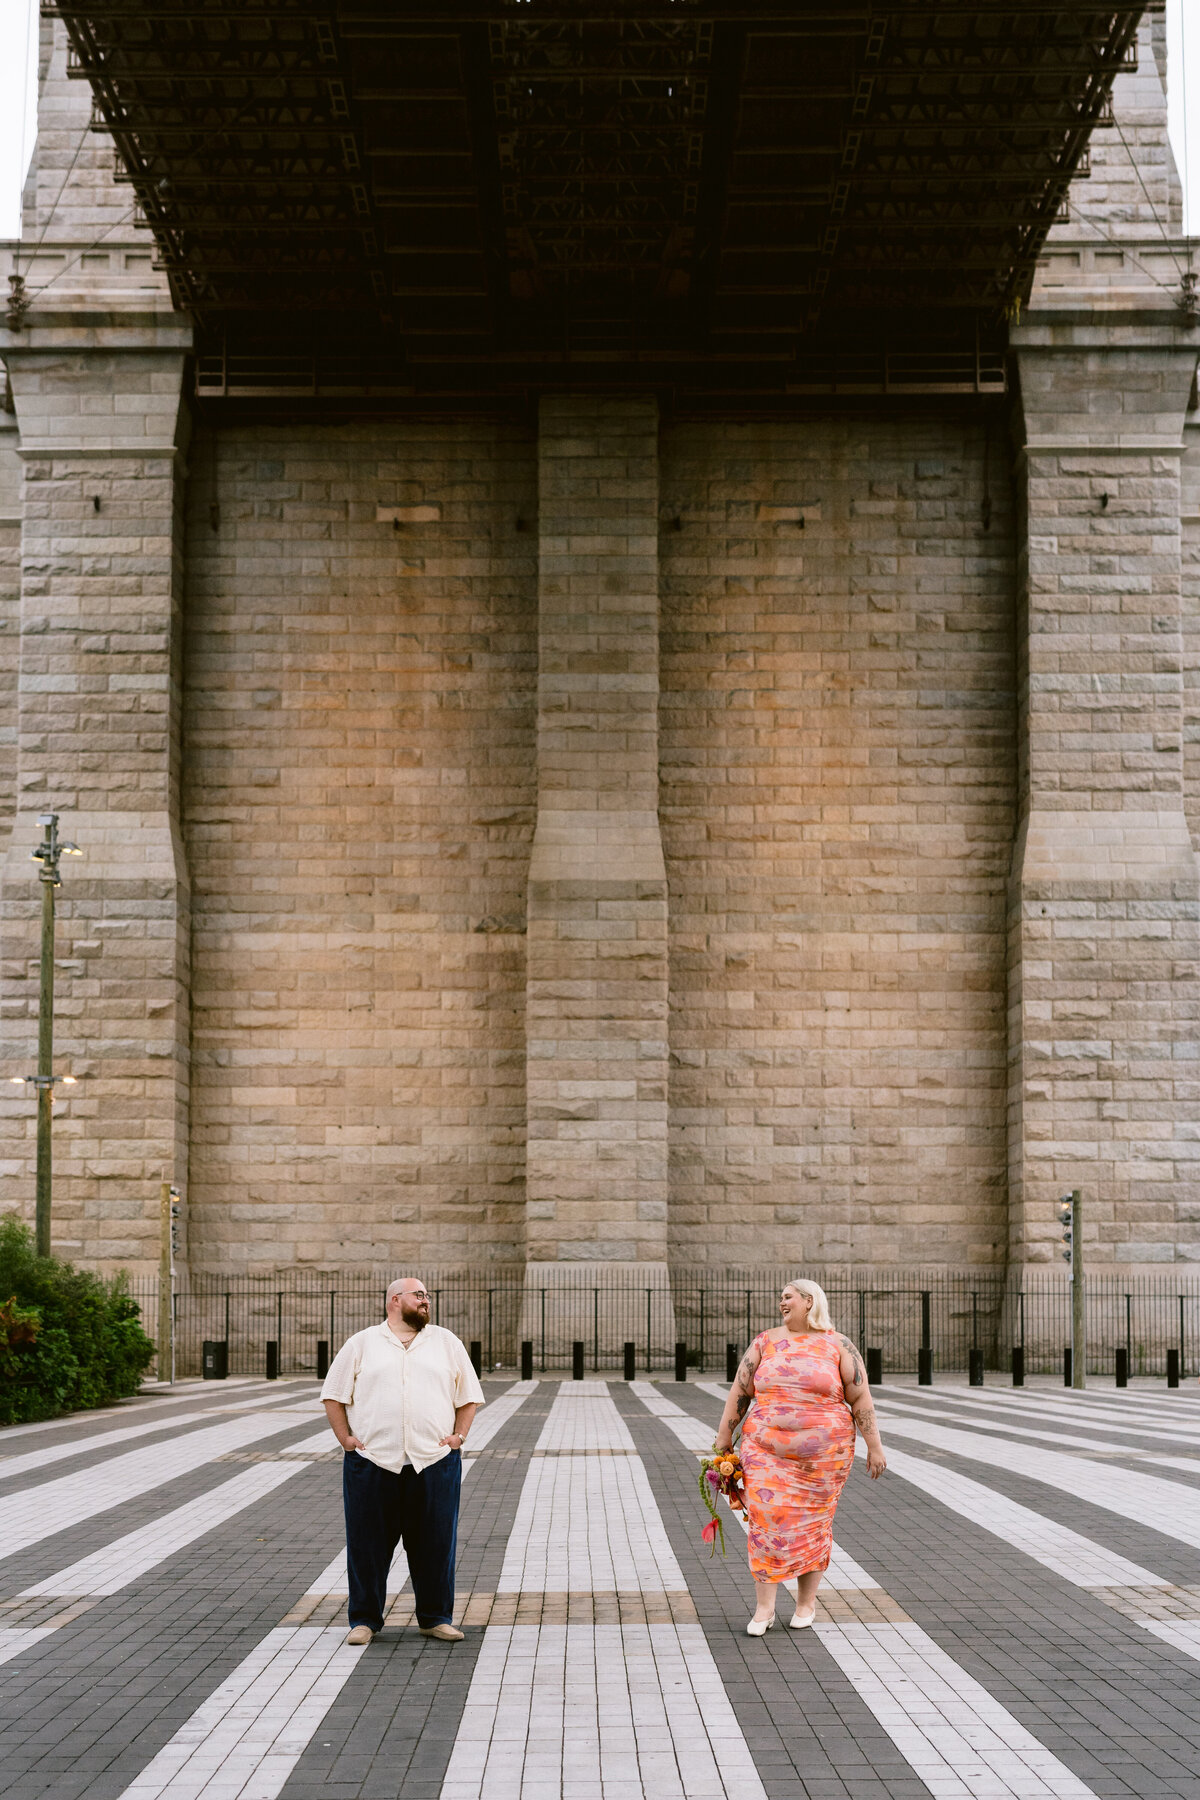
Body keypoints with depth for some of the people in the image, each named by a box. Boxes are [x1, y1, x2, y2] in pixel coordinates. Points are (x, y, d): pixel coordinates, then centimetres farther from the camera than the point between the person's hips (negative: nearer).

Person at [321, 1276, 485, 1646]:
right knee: (367, 1544, 3)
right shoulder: (362, 1344, 7)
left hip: (434, 1462, 1)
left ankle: (436, 1618, 15)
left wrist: (458, 1436, 3)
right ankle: (364, 1619, 14)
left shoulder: (447, 1343, 12)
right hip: (372, 1462, -1)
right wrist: (346, 1438, 0)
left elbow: (469, 1396, 16)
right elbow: (334, 1395, 9)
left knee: (435, 1543, 4)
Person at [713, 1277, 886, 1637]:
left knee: (813, 1524, 5)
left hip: (822, 1455, -1)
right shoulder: (766, 1343, 6)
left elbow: (861, 1399, 0)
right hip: (767, 1452, 1)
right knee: (766, 1521, -7)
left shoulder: (838, 1347, 0)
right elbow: (740, 1391, 8)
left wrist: (874, 1446, -3)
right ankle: (764, 1608, -2)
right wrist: (724, 1436, 5)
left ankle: (806, 1603, 19)